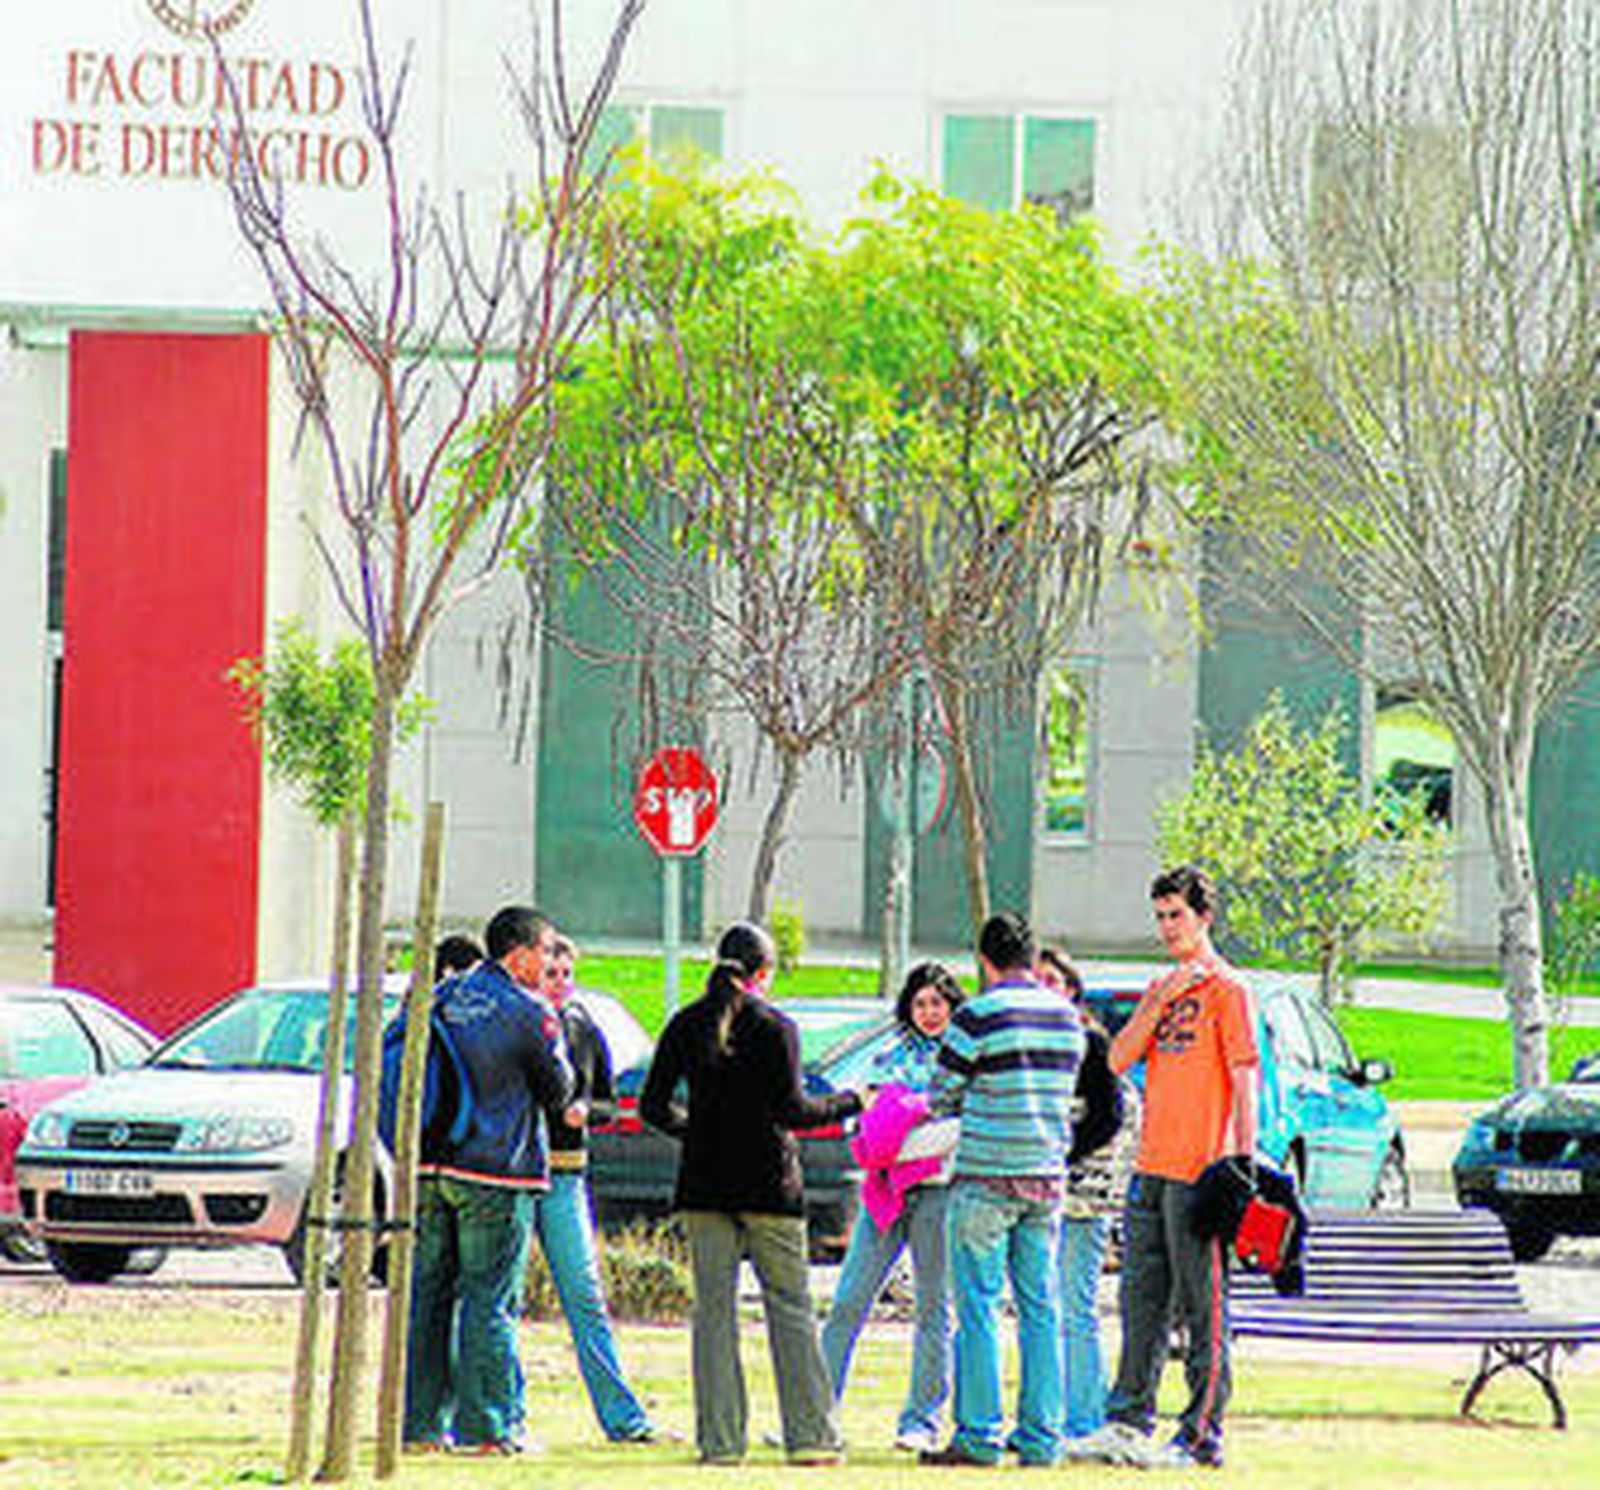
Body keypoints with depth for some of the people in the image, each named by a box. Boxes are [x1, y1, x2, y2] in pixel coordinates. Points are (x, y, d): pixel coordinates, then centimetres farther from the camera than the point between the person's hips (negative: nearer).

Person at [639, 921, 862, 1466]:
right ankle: (811, 1436, 1)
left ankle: (720, 1439, -1)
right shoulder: (775, 1027, -6)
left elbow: (653, 1107, 5)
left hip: (704, 1183, 3)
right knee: (789, 1305, 4)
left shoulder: (685, 1025, 4)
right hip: (768, 1185, -3)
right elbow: (792, 1110, -12)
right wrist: (847, 1103, 4)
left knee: (713, 1308, 4)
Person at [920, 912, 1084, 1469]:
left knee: (978, 1304, -2)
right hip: (1047, 1173, 6)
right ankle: (1040, 1435, 7)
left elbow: (941, 1096, -2)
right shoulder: (1066, 1016, 7)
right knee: (1040, 1307, 8)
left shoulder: (977, 1017, -11)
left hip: (986, 1174, -6)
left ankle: (978, 1435, -5)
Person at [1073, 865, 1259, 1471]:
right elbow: (1118, 1060, 8)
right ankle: (1129, 1422, 15)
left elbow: (1245, 1080, -10)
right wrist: (1161, 1002, -3)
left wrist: (1245, 1160, -17)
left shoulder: (1225, 989, -5)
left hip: (1199, 1171, -8)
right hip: (1150, 1170, 8)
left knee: (1203, 1309, -4)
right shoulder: (1160, 988, 18)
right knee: (1142, 1303, 10)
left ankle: (1202, 1436, -3)